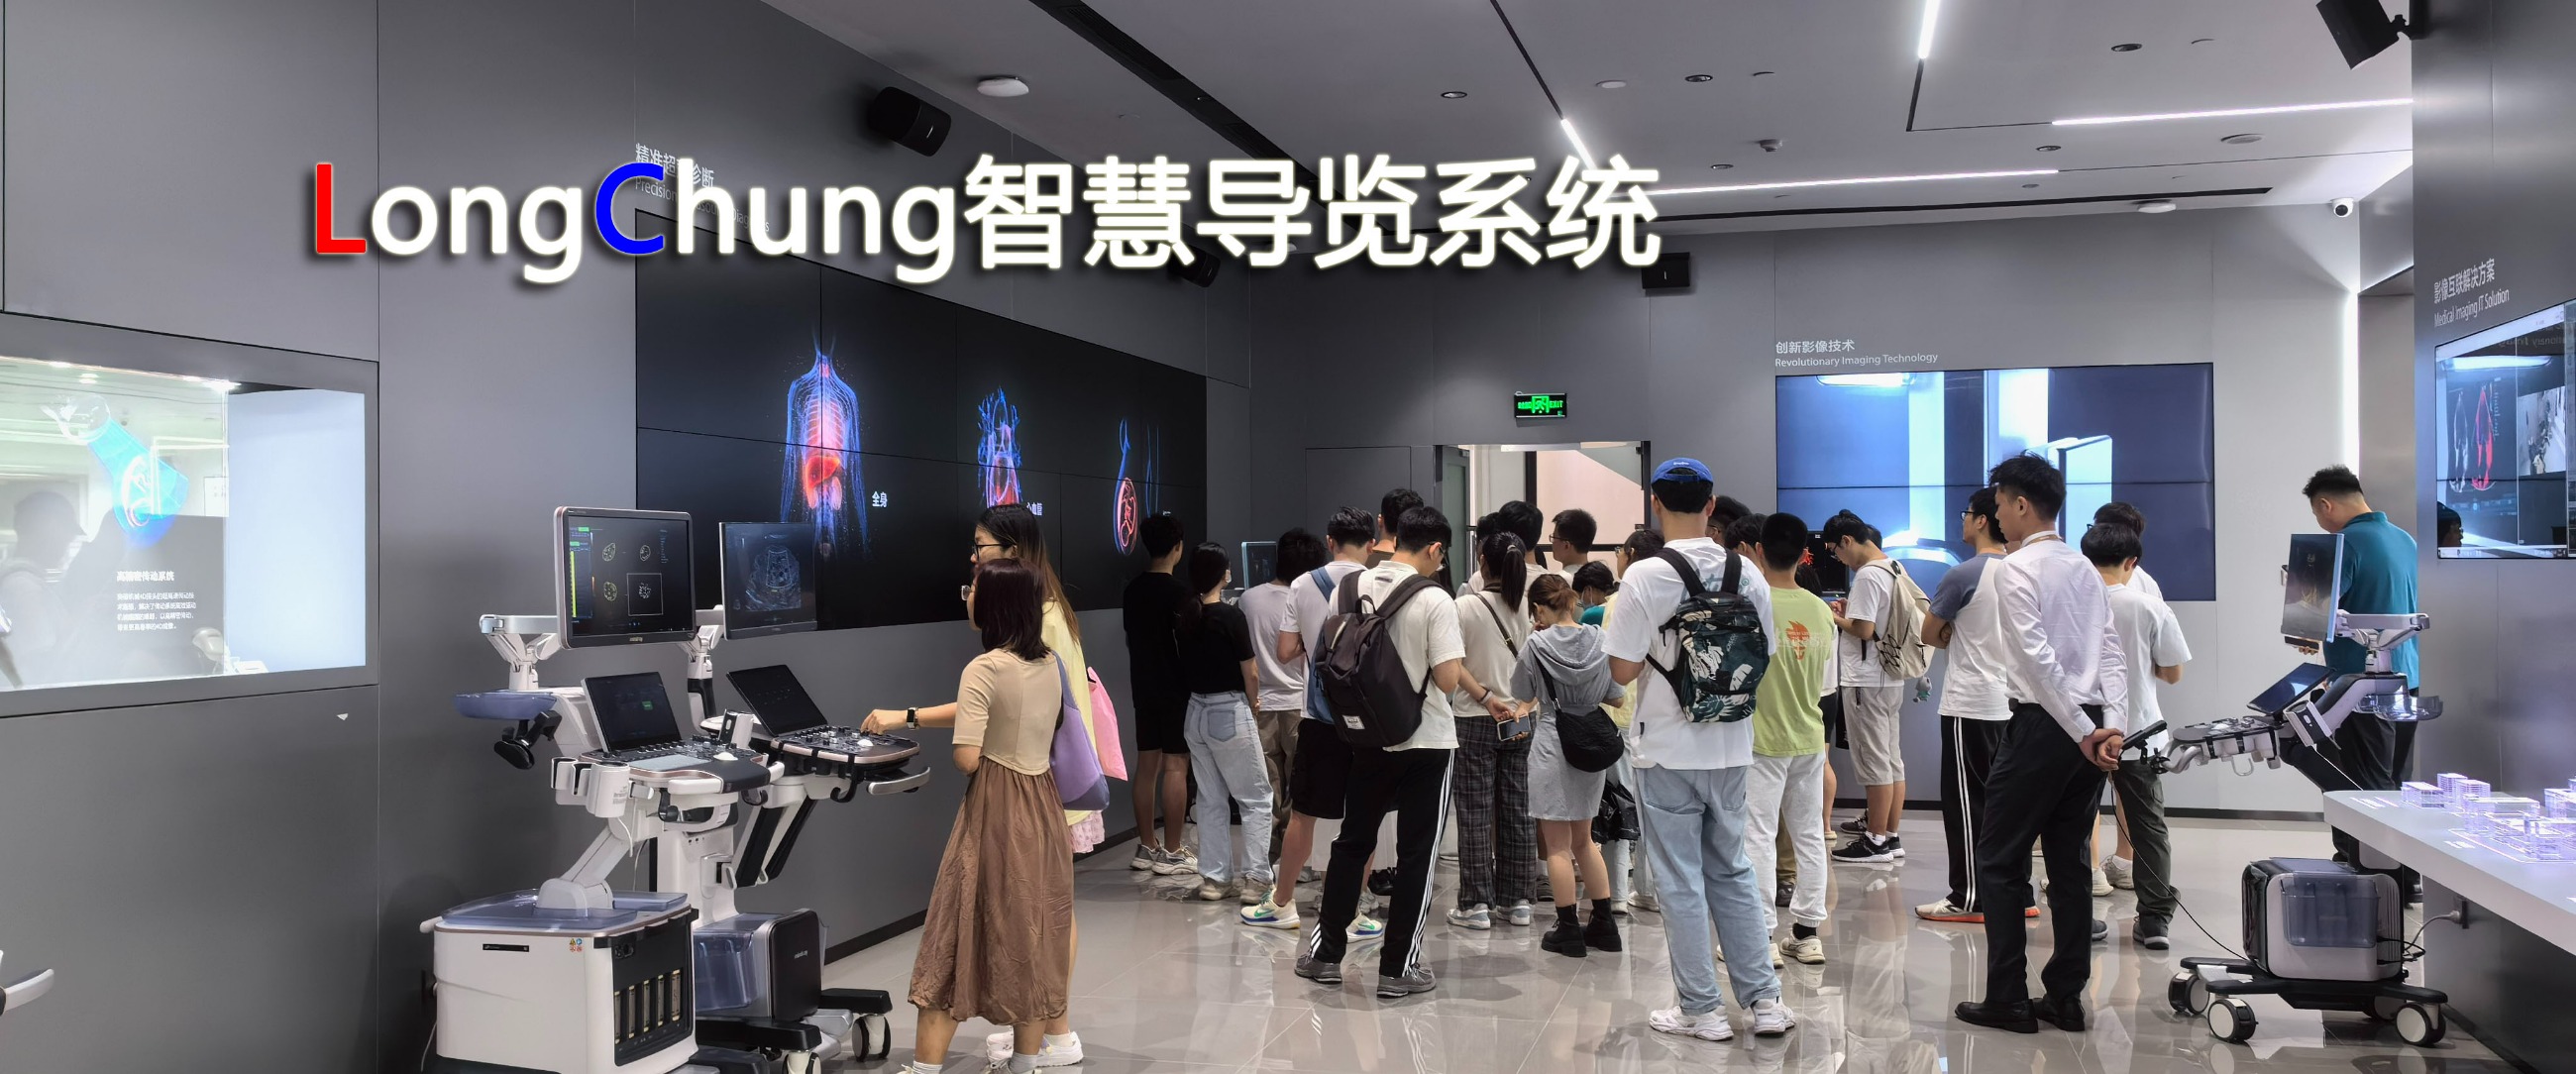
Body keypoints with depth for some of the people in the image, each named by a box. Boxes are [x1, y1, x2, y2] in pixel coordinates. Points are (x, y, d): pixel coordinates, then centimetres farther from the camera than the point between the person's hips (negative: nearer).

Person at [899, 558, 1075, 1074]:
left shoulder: (984, 669, -16)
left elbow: (967, 758, -20)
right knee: (1033, 934, 13)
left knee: (959, 933, 2)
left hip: (995, 812, -6)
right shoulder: (1052, 665, 6)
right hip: (1043, 808, 7)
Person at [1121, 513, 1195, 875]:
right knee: (1175, 766, -3)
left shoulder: (1133, 589, 7)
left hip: (1143, 686, 7)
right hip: (1174, 689, -7)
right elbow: (1187, 642, -15)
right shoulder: (1178, 590, -14)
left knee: (1146, 764, 10)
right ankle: (1171, 853, -1)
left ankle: (1146, 848, 16)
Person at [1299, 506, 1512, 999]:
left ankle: (1326, 951, 23)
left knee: (1352, 842, 17)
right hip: (1425, 743, -5)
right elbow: (1448, 679, -20)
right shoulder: (1435, 602, -16)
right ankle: (1398, 967, 10)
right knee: (1416, 855, 5)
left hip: (1368, 737, 5)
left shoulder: (1353, 587, -2)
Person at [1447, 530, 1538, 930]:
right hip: (1518, 721, 4)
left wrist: (1482, 695, 1)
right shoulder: (1526, 608, 0)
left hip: (1475, 720, -4)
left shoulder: (1466, 606, -12)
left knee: (1475, 815, 2)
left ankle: (1476, 904, 4)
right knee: (1516, 812, 11)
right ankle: (1518, 900, 16)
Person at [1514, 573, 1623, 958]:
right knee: (1584, 839, 18)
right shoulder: (1599, 640, -3)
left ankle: (1568, 930, 7)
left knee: (1558, 845, 4)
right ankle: (1604, 924, 19)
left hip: (1552, 746, -5)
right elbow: (1614, 695, 8)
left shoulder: (1537, 644, -12)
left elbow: (1522, 693, 2)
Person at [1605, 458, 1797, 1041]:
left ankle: (1701, 1010, 13)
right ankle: (1765, 999, 20)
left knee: (1681, 882, 5)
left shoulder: (1645, 576, -15)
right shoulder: (1747, 574, -1)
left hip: (1668, 751, -4)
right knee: (1731, 871, 18)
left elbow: (1622, 670, -14)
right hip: (1731, 747, 5)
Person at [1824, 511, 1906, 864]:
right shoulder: (1893, 569, 12)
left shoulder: (1867, 575, -17)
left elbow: (1863, 629, -21)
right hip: (1890, 677, 10)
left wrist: (1837, 619, -4)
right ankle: (1889, 835, 18)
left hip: (1866, 680, -10)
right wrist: (1853, 610, 11)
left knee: (1873, 762, -3)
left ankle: (1876, 841, 2)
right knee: (1892, 760, 12)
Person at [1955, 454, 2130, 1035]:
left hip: (2044, 725, -8)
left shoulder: (2014, 568, -10)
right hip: (2091, 727, 8)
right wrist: (2113, 725, -2)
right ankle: (2066, 998, 15)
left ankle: (2008, 999, 3)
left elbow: (2039, 658, -19)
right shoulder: (2085, 568, 13)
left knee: (2000, 859, 2)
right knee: (2070, 862, 12)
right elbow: (2112, 655, 6)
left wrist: (2081, 731, -15)